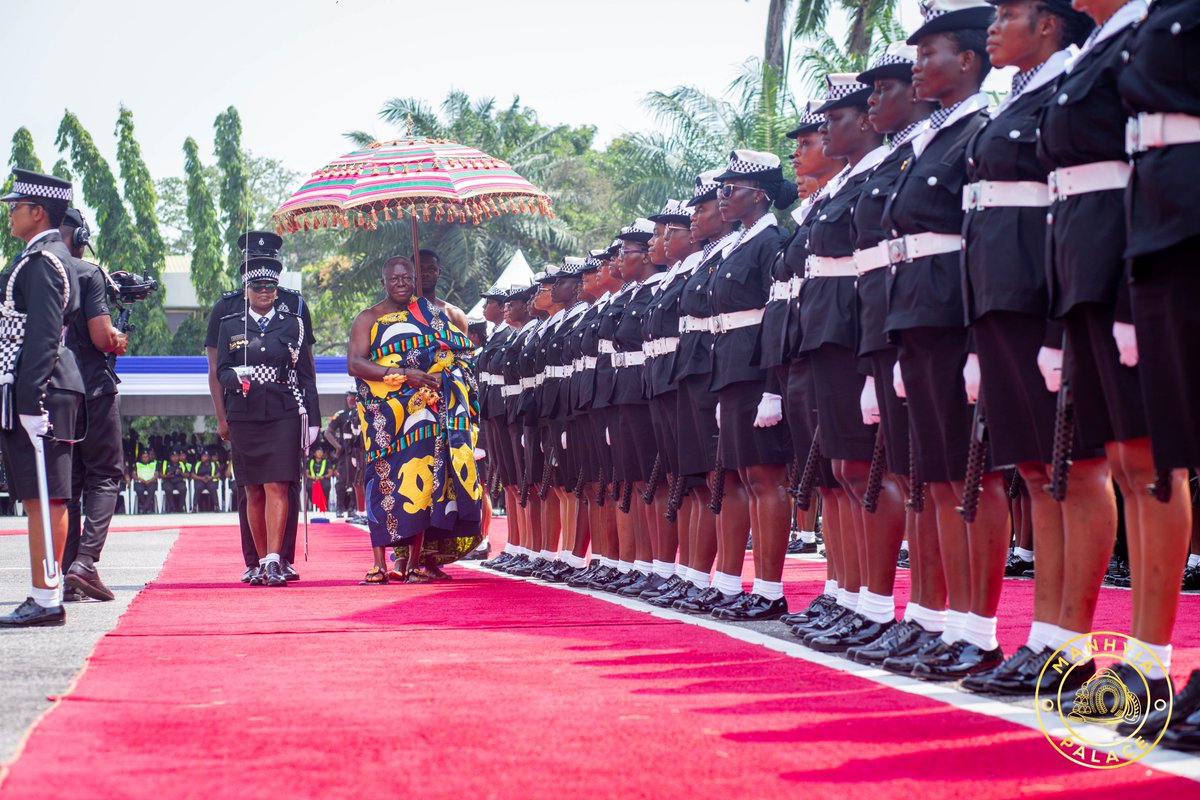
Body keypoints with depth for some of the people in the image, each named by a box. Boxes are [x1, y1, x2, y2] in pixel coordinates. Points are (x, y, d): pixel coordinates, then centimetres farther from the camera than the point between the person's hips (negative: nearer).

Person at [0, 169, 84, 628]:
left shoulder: (44, 261, -12)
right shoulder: (38, 259, 20)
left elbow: (44, 336, -19)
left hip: (41, 393, -10)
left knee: (45, 497, -8)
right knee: (37, 498, 10)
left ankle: (47, 599, -6)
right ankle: (43, 596, 13)